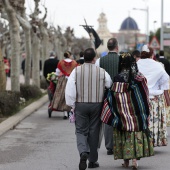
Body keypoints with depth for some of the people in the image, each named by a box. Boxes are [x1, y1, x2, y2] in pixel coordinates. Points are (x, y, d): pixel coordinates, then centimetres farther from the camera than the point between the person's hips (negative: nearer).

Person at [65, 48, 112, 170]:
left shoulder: (76, 71, -5)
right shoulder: (102, 72, -4)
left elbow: (69, 89, -8)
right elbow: (110, 86, 1)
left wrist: (72, 105, 2)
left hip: (80, 105, 0)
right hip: (97, 105, 0)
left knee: (81, 131, 8)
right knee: (94, 131, 10)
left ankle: (83, 152, -19)